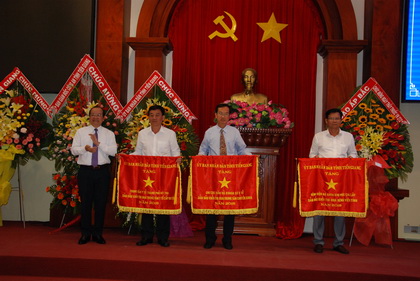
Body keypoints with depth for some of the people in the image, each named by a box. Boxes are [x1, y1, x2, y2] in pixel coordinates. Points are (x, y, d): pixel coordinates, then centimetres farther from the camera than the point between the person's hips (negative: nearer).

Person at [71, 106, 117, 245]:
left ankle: (97, 233, 15)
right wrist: (85, 148, -18)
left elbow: (113, 151, -5)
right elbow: (74, 150, 1)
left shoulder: (109, 133, 7)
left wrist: (98, 143, -14)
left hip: (102, 171, 0)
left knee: (101, 203, 4)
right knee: (86, 203, 4)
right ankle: (85, 233, 14)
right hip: (85, 171, 0)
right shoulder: (81, 132, 9)